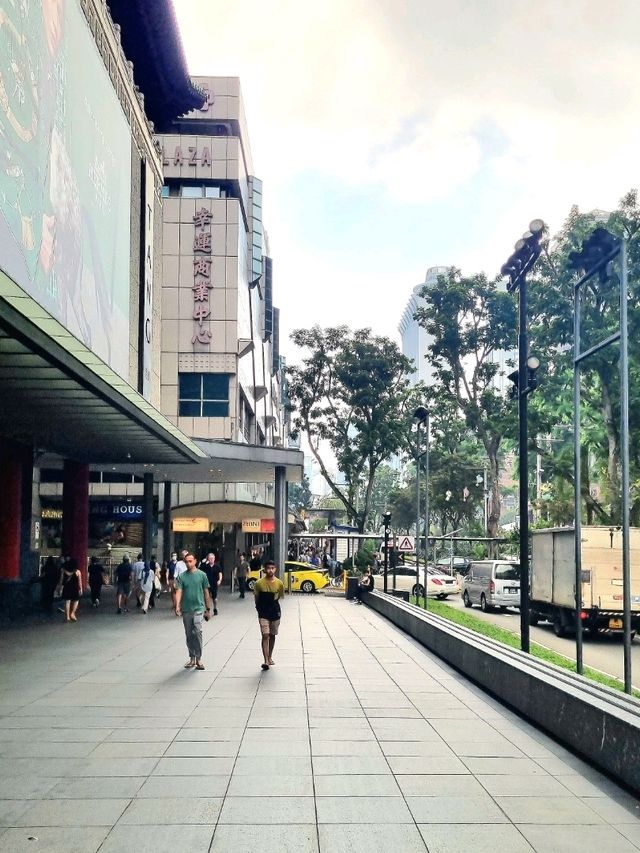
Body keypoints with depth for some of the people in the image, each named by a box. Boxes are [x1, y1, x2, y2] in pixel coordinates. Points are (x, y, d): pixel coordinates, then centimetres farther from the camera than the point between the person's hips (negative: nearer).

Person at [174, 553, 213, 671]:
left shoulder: (202, 575, 1)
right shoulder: (181, 576, 3)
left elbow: (206, 593, 6)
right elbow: (179, 591, -6)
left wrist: (208, 609, 8)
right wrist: (177, 606, -22)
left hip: (198, 608, -3)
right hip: (186, 609, 3)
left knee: (197, 632, -17)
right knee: (189, 635, 11)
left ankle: (199, 658, -9)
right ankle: (192, 658, 23)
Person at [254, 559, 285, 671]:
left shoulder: (279, 583, -7)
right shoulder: (259, 583, -11)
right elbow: (256, 598, 3)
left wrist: (272, 604, 8)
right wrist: (259, 608, 10)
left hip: (275, 613, 2)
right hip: (263, 614, -2)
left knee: (272, 635, 14)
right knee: (265, 636, -11)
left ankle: (270, 657, 31)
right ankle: (266, 661, -14)